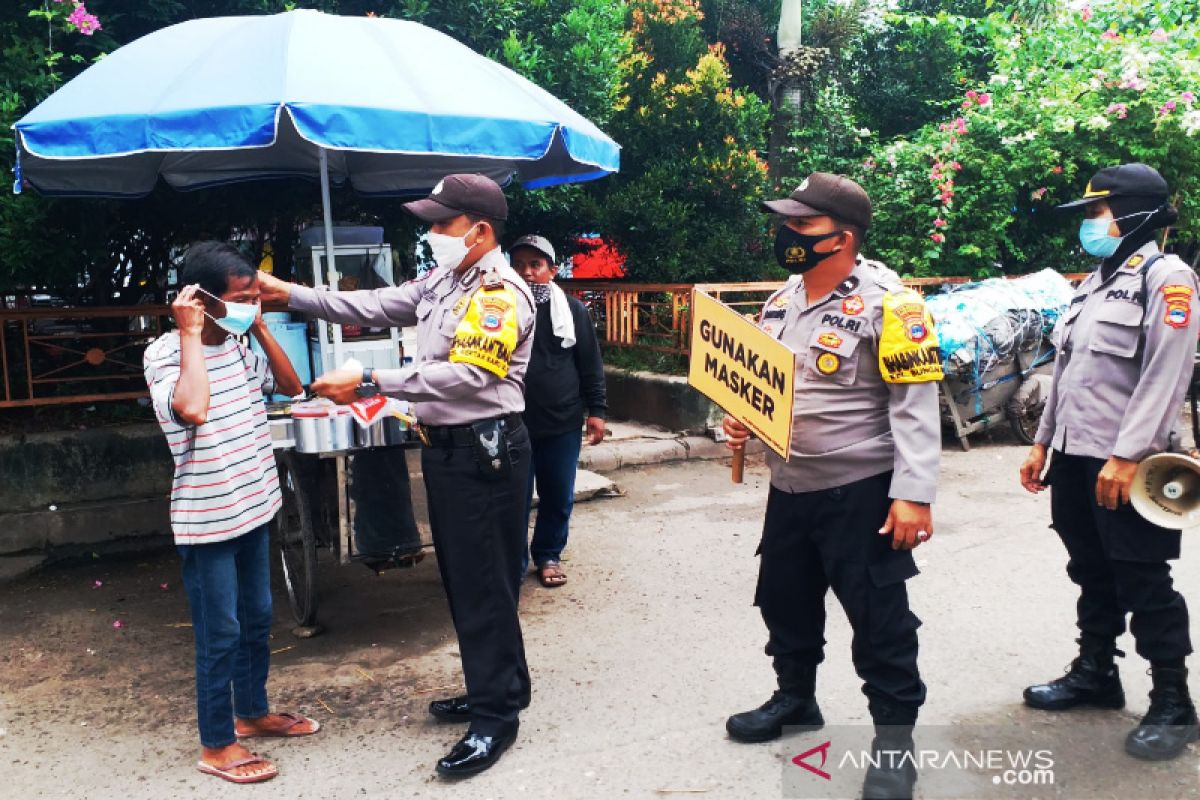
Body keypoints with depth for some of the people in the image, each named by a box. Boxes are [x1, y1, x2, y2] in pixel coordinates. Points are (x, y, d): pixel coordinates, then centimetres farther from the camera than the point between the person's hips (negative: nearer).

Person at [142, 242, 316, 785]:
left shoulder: (238, 346, 4)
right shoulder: (165, 353, -16)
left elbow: (291, 386, 11)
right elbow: (192, 410, -34)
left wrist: (260, 327, 2)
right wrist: (190, 333, -25)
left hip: (252, 509, 8)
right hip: (207, 520, -7)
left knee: (257, 621, 19)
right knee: (219, 635, 3)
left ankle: (252, 713, 37)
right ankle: (216, 745, 19)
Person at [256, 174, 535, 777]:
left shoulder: (502, 295, -18)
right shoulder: (440, 280, 12)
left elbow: (464, 375, -27)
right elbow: (375, 306, 12)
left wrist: (368, 383, -26)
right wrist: (290, 294, 6)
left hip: (484, 451, -10)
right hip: (444, 446, 10)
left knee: (484, 586, -2)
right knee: (460, 579, 17)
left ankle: (496, 716, 11)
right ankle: (498, 687, 32)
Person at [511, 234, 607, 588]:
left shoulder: (572, 310, 0)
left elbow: (590, 365, 4)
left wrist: (596, 410, 0)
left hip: (562, 424, 1)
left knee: (558, 497, 12)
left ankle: (548, 555, 31)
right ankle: (513, 561, 22)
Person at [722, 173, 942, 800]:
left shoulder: (886, 303, -14)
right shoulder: (781, 301, 9)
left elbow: (916, 405, -17)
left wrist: (913, 494, -23)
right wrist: (740, 420, 1)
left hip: (860, 492, -8)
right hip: (788, 488, 8)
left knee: (878, 618, 3)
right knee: (785, 600, 20)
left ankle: (895, 736, 20)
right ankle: (795, 698, 42)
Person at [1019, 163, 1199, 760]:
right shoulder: (1095, 282, 17)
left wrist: (1127, 455, -23)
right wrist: (1043, 443, 16)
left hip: (1126, 465, -8)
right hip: (1075, 458, 8)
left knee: (1144, 582, 0)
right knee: (1093, 573, 17)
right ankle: (1095, 673, 31)